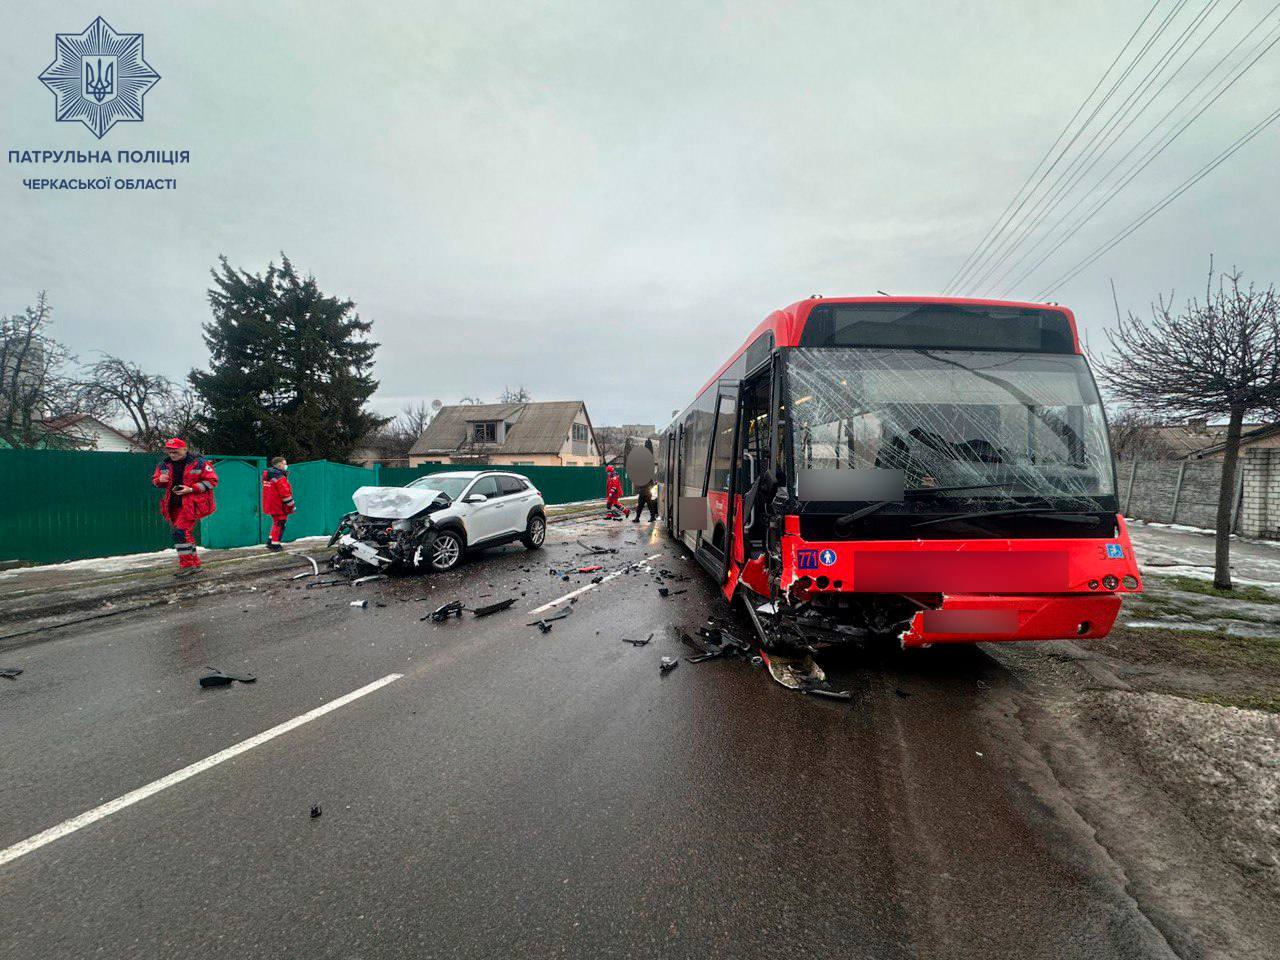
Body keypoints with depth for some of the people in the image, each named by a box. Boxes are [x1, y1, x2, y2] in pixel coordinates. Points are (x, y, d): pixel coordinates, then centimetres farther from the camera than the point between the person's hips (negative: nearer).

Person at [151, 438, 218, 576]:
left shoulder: (199, 463, -9)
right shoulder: (164, 464, 8)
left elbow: (212, 480, -8)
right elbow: (154, 479, 19)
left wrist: (191, 489, -18)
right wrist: (160, 480, -7)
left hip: (192, 504, -7)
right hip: (174, 505, 7)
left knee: (181, 533, -16)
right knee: (186, 534, 13)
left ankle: (187, 566, -8)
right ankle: (195, 564, 24)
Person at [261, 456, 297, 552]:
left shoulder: (267, 474, 12)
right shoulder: (279, 477, -20)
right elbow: (285, 493, -20)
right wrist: (291, 505, -12)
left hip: (270, 505, 9)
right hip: (279, 506, -9)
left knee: (276, 523, 22)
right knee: (279, 525, 1)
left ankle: (270, 542, 26)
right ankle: (275, 545, 5)